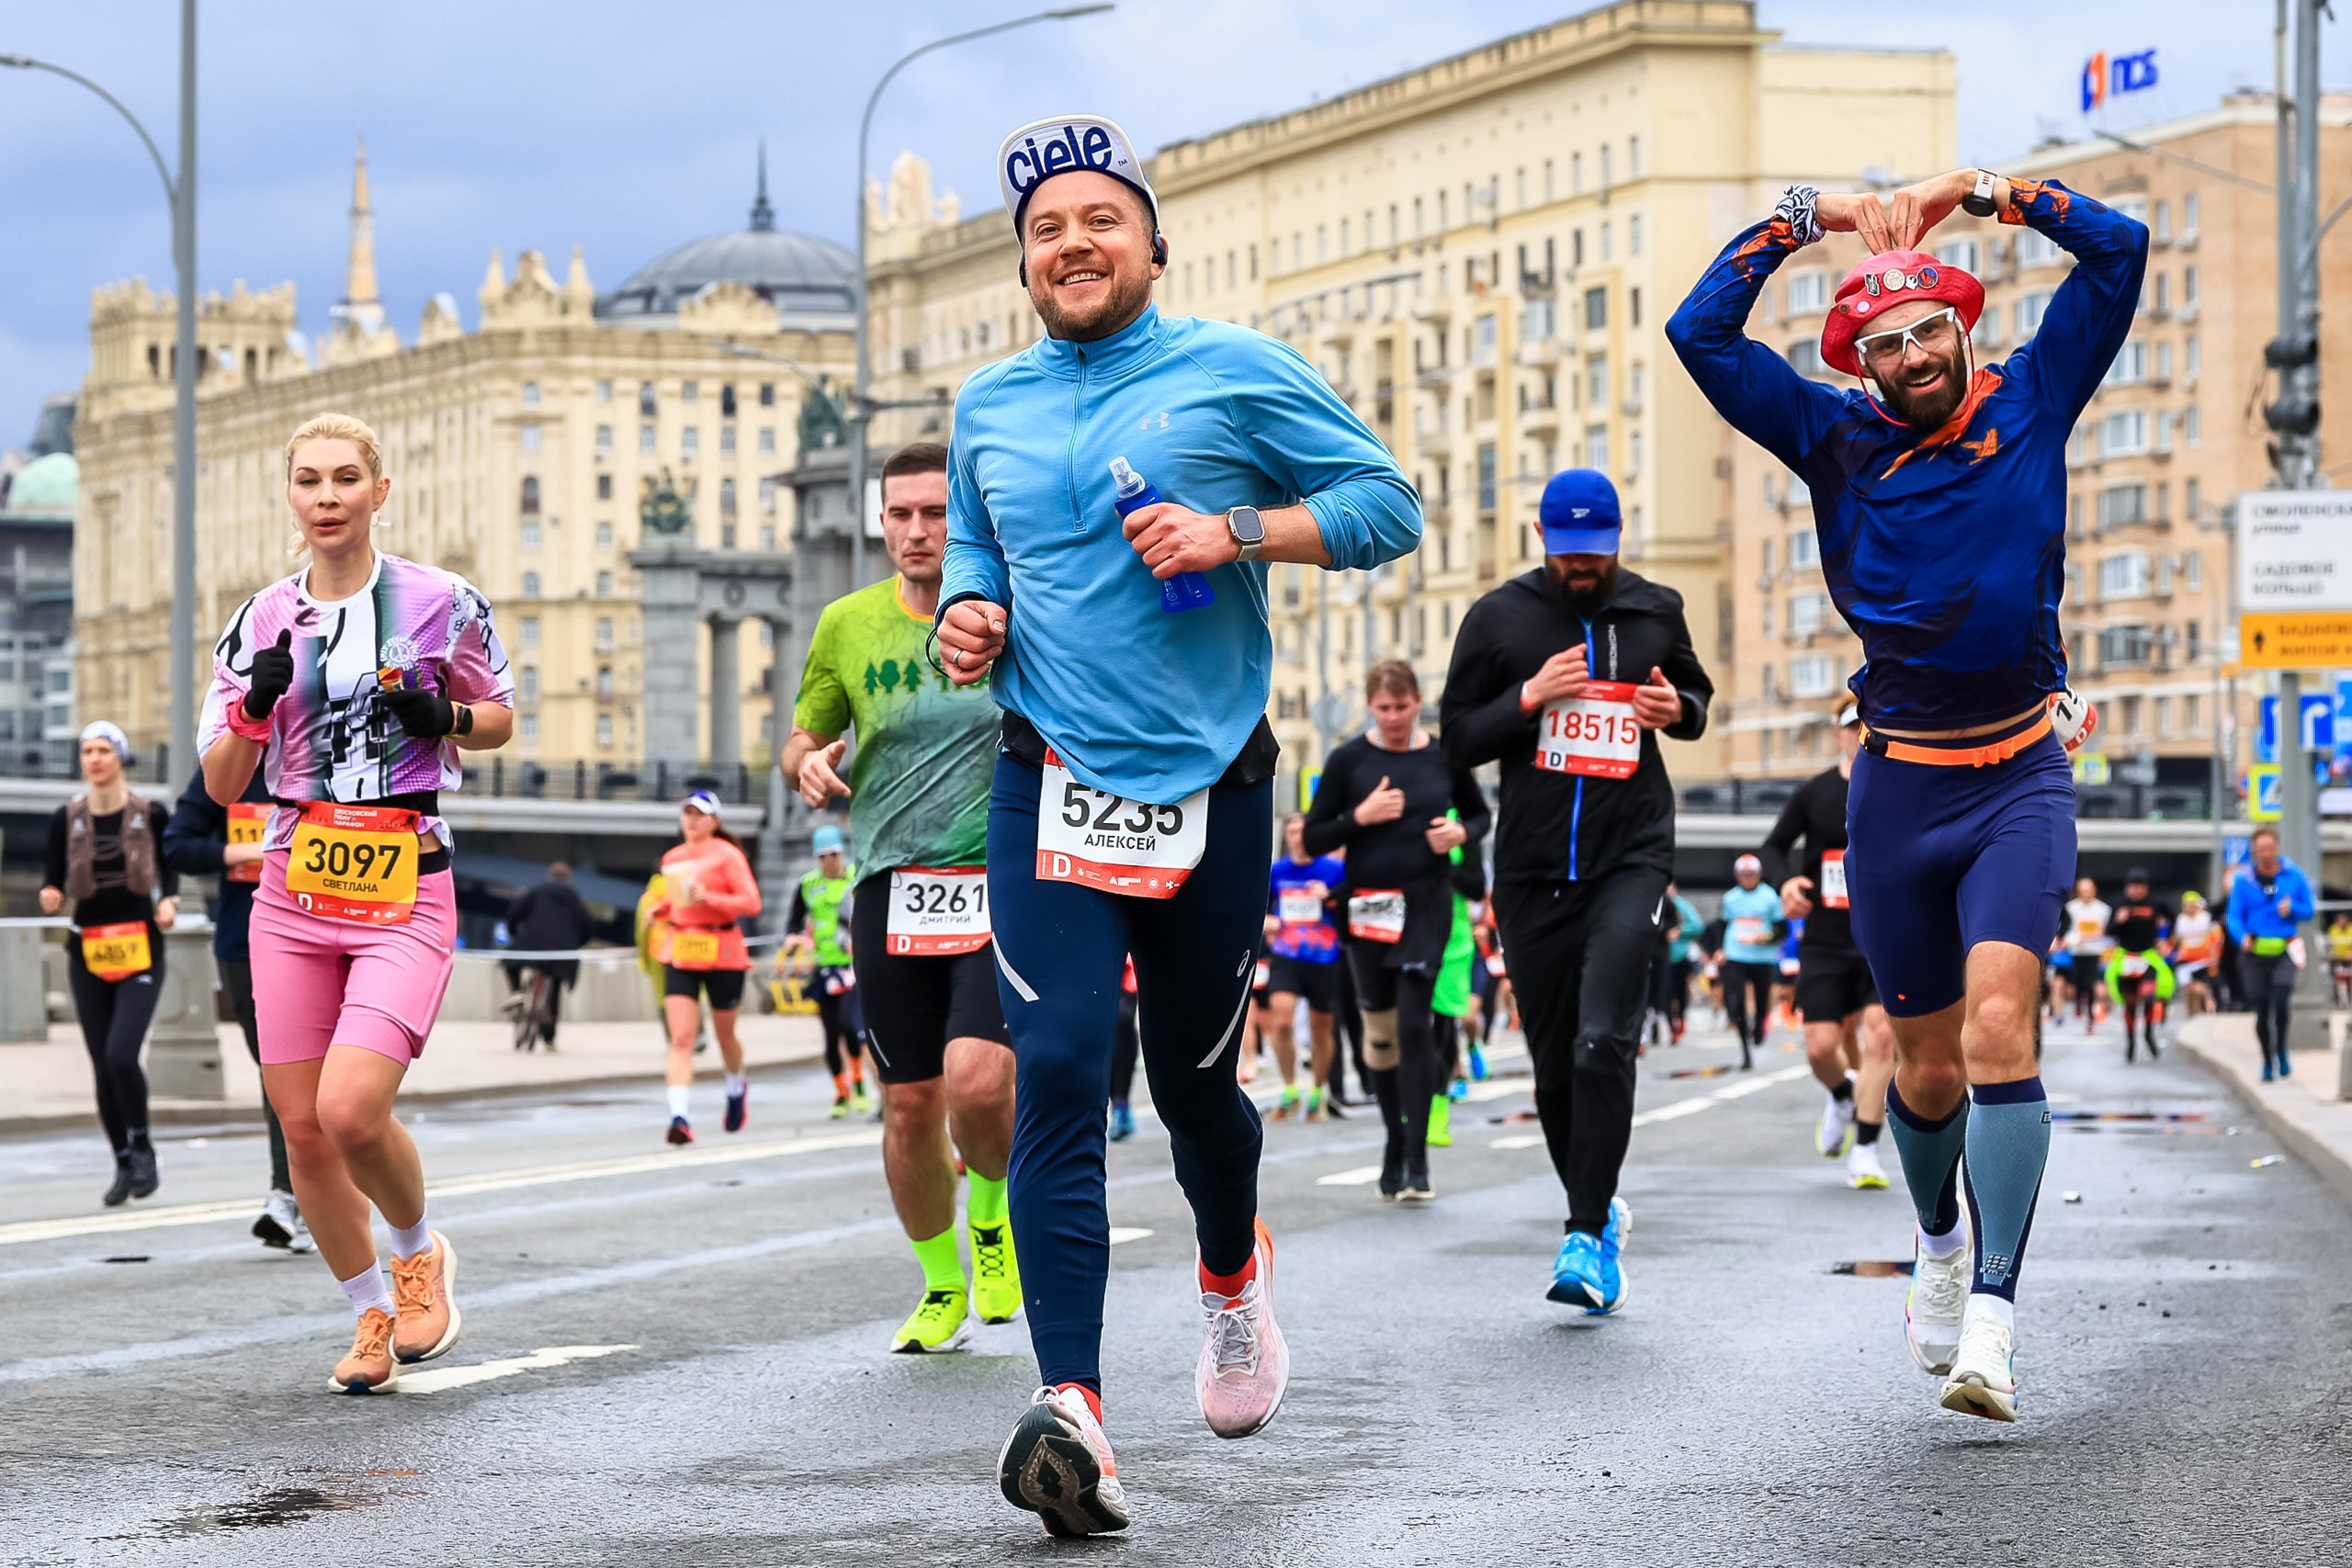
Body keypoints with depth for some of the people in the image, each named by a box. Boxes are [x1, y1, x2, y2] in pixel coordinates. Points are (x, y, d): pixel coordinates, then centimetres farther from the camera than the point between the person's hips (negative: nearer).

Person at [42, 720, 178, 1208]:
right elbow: (53, 873, 6)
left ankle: (141, 1146, 5)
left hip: (140, 950, -3)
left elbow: (169, 865, 12)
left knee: (122, 1054, -17)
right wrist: (50, 895, -16)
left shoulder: (149, 814, -2)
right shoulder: (66, 819, 1)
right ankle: (124, 1163, 18)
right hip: (88, 952, 3)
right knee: (103, 1067, 4)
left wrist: (168, 901, -6)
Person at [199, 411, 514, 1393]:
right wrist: (255, 707, -13)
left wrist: (442, 715, -9)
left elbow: (499, 718, 12)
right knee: (302, 1127, 3)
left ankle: (420, 1251, 12)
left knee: (350, 1111, -19)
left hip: (407, 890, -4)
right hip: (296, 888, 4)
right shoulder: (260, 623, 7)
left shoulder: (442, 601, 0)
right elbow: (221, 786, 6)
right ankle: (372, 1314, 23)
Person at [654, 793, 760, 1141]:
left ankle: (738, 1087, 46)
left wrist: (709, 898, -24)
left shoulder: (727, 855, -5)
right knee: (681, 1038, -13)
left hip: (722, 953, -3)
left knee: (725, 1035, 14)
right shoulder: (672, 858, 11)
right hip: (679, 954, 3)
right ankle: (680, 1116, -21)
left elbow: (751, 903, -12)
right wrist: (660, 910, 4)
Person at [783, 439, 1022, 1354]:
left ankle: (994, 1209, 14)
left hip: (1004, 887, -3)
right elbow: (803, 740, 17)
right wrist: (807, 766, -6)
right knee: (909, 1105, 3)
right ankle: (942, 1288, 25)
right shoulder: (849, 625, 5)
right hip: (892, 890, 3)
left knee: (977, 1082, -20)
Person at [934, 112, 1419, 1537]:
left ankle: (1234, 1272, 46)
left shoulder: (1236, 370, 0)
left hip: (1211, 788, -1)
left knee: (1196, 1083, 11)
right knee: (1056, 1072, -16)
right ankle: (1073, 1407, -23)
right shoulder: (988, 407, 11)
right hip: (1051, 784, 1)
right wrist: (968, 614, 3)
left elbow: (1389, 505, -1)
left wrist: (1240, 533, -15)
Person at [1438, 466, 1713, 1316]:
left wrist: (1679, 709, -1)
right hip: (1533, 865, 1)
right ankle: (1595, 1205, 28)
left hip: (1632, 855, -1)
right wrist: (1528, 699, -14)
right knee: (1554, 1063, 6)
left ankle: (1590, 1236, -15)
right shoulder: (1499, 618, 2)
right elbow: (1457, 737, 3)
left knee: (1604, 1043, -18)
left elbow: (1697, 692, 23)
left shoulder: (1655, 609, 7)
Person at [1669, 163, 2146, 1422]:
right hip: (1897, 786, 2)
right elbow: (1700, 335, -3)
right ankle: (1940, 1239, 40)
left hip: (2019, 780, -2)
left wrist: (1981, 192, -2)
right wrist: (1805, 217, -2)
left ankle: (1994, 1309, -24)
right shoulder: (1835, 439, 3)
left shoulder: (2028, 404, 2)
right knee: (1928, 1068, 10)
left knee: (1999, 1027, -21)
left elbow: (2118, 255, -2)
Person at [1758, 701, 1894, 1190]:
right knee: (1821, 1046, -3)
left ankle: (1865, 1151, -9)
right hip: (1825, 941, 1)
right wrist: (1784, 880, -10)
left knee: (1880, 1033, -18)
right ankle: (1842, 1096, 34)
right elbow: (1773, 846, 10)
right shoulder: (1815, 793, 2)